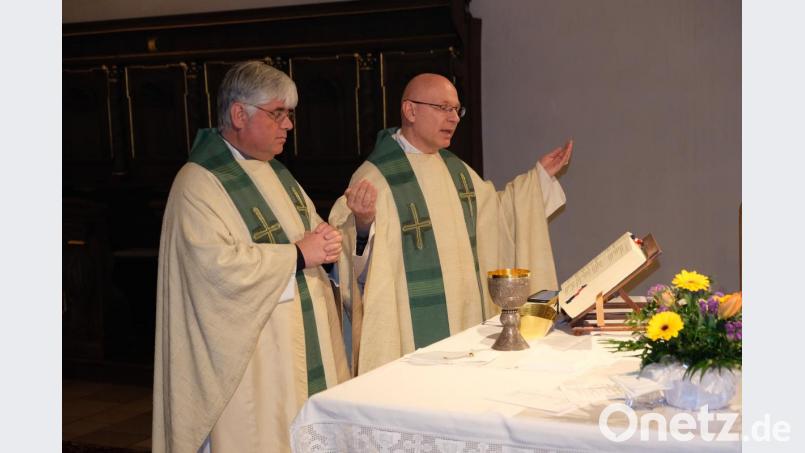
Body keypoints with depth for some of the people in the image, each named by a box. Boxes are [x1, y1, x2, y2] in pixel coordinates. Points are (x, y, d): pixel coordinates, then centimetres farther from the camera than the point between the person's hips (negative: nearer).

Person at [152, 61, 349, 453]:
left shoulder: (274, 171, 14)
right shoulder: (198, 184, -14)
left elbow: (307, 228, 21)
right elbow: (218, 265, -25)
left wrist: (325, 238, -3)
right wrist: (297, 255, -17)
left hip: (304, 340, 8)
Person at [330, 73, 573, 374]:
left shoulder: (455, 169, 12)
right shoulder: (375, 177, -13)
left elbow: (495, 212, 25)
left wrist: (540, 175, 21)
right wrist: (363, 222, -40)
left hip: (467, 319, 8)